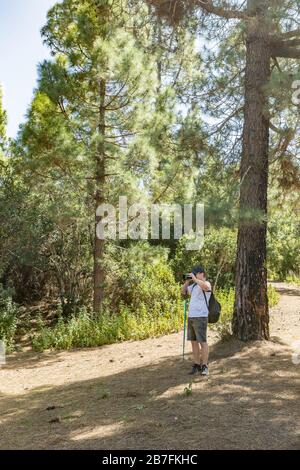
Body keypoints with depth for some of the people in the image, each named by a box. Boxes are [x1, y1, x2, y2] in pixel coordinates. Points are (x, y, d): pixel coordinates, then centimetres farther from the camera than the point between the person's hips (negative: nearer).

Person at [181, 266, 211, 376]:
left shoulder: (206, 283, -6)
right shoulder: (194, 286, 16)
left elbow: (206, 287, -30)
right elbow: (183, 292, 24)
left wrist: (195, 279, -20)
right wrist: (187, 281, 11)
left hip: (201, 317, -8)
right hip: (191, 317, 8)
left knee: (202, 341, -4)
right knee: (193, 341, 9)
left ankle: (205, 366, 2)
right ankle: (197, 365, 16)